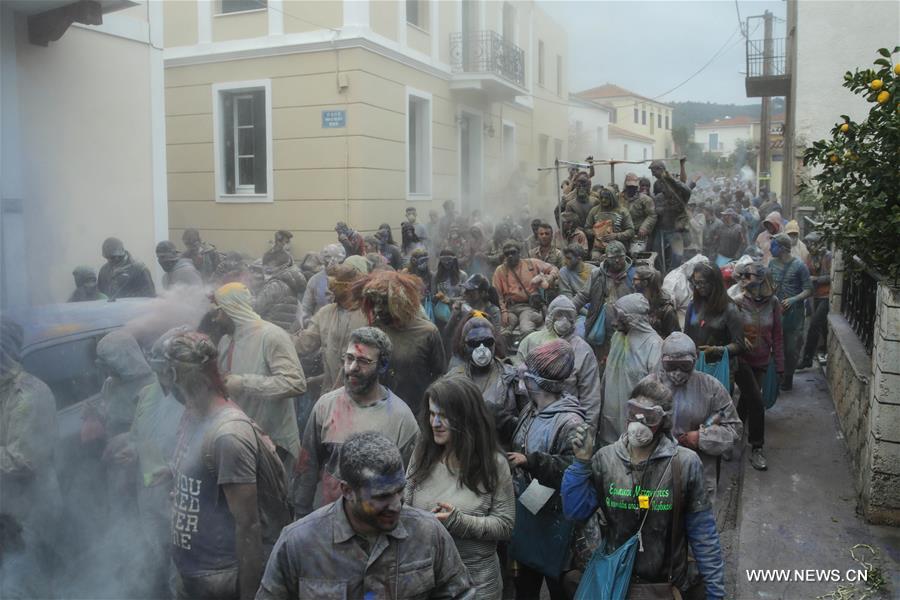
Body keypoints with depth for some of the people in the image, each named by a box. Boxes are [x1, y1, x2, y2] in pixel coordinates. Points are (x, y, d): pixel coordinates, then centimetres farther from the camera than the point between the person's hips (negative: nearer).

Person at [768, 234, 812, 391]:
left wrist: (794, 299, -23)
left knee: (791, 349, 3)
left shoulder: (799, 266, -11)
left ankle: (788, 378, 19)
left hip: (793, 314, -4)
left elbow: (808, 290, -9)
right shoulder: (772, 263, 4)